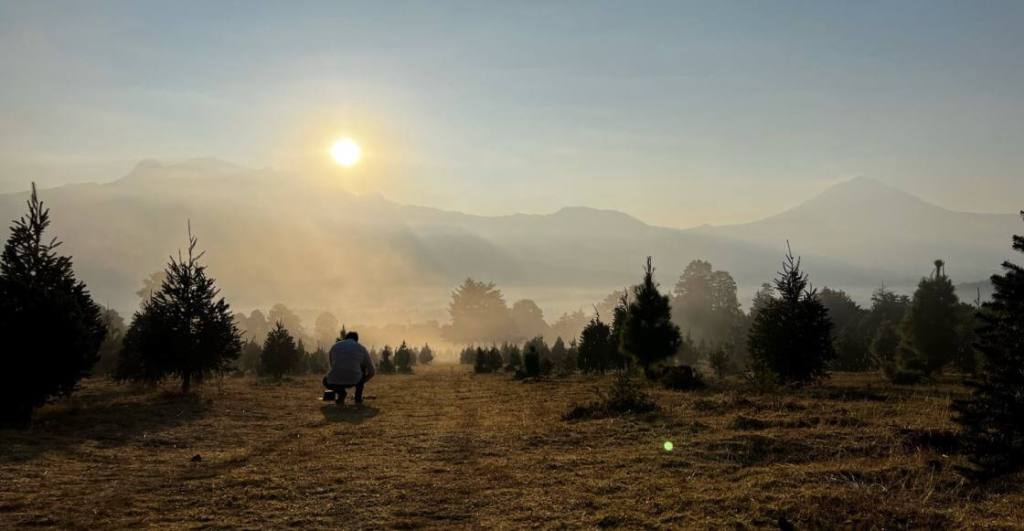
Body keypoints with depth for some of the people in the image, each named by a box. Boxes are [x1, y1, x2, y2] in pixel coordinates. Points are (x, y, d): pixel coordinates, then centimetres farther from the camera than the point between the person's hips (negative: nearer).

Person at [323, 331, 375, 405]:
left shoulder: (335, 346, 20)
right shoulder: (362, 348, 16)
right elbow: (372, 372, 22)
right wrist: (360, 383, 39)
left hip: (335, 383, 0)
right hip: (354, 381, 0)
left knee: (326, 381, 38)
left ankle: (341, 393, 5)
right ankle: (358, 396, 23)